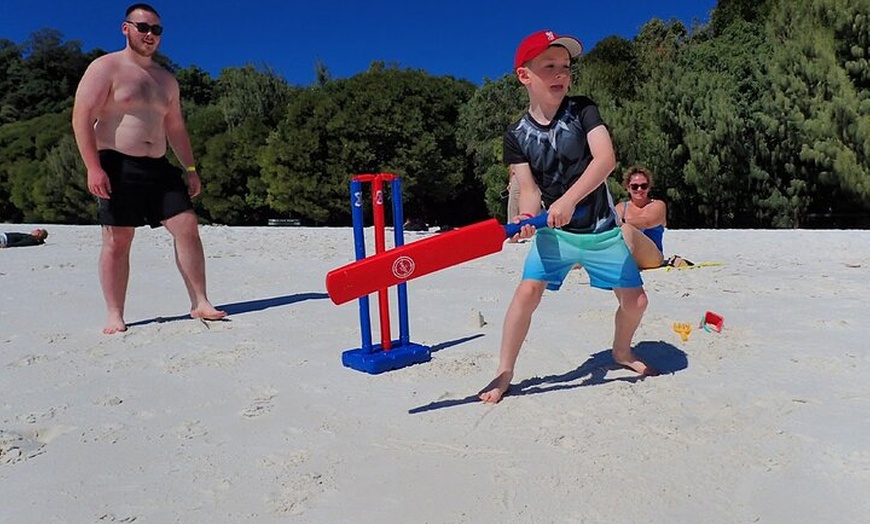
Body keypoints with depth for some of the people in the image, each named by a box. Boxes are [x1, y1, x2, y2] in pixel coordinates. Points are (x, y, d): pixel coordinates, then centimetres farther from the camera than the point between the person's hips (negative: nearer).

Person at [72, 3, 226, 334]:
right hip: (117, 166, -5)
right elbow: (81, 118, -8)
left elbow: (175, 127, 23)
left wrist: (190, 168, 13)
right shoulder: (106, 68, 0)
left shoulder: (166, 79, 19)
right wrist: (93, 167, -18)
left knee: (187, 227, -6)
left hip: (159, 167, 6)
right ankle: (115, 317, 5)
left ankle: (199, 304, -1)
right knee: (117, 241, -3)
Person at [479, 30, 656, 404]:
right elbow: (529, 189, -8)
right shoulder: (517, 134, -5)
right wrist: (526, 217, -31)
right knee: (528, 289, -18)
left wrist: (569, 199, -36)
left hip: (602, 229, 1)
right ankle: (504, 373, -5)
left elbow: (606, 158, -23)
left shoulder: (582, 110, -8)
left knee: (635, 300, 4)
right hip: (554, 230, 0)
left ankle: (621, 352, 35)